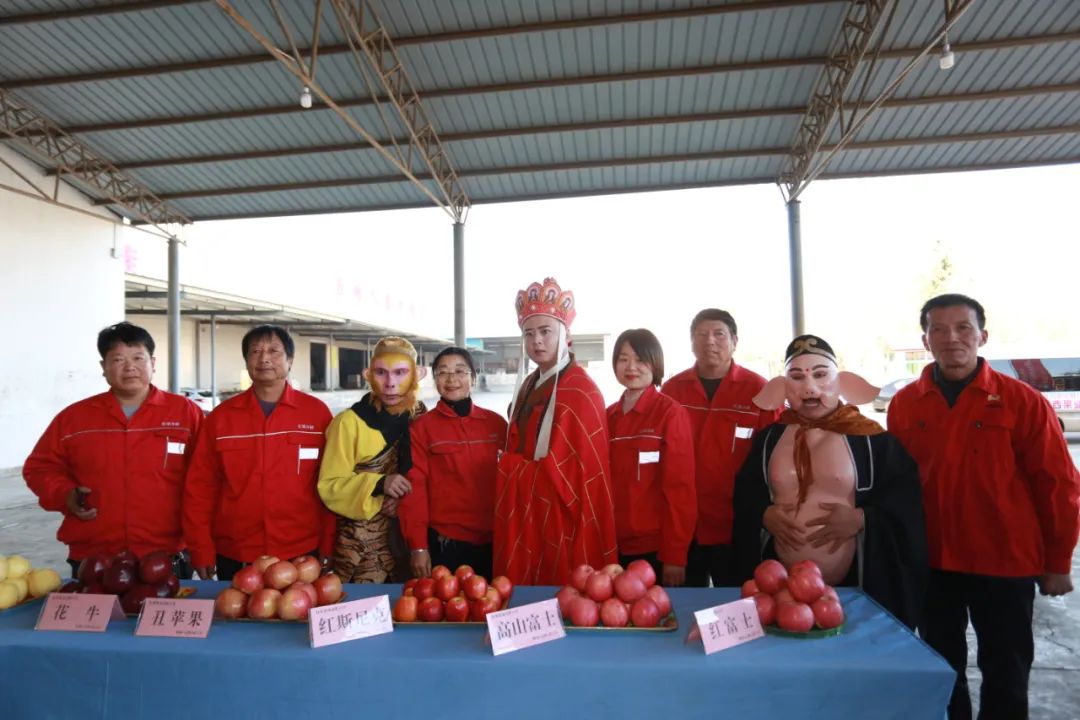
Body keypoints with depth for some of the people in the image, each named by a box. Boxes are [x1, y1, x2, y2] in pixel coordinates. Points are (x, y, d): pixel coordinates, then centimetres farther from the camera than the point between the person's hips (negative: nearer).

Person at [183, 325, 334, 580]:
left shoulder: (316, 412, -3)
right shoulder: (221, 416, 2)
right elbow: (200, 487, 4)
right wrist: (202, 550, 1)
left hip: (302, 555, -1)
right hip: (234, 557, 2)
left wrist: (327, 547, -4)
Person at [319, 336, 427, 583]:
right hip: (361, 544, -3)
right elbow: (329, 486, -10)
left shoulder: (421, 417, -1)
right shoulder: (350, 422, -11)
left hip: (409, 536, 3)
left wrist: (407, 500, -10)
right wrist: (379, 485, -24)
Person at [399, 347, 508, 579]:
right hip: (444, 543, -2)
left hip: (492, 542, 2)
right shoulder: (421, 427, -4)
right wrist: (418, 546, -8)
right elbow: (415, 487, -5)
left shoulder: (496, 423, 2)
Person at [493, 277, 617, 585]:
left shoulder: (581, 392, -16)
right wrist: (512, 466, -2)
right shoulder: (528, 385, 9)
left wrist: (507, 464, -9)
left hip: (561, 528, -7)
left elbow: (561, 476, -20)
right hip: (525, 521, 8)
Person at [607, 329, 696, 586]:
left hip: (656, 547, -5)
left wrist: (675, 555, -13)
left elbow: (679, 487, -12)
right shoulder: (608, 416, 7)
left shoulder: (671, 413, -10)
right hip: (615, 546, 5)